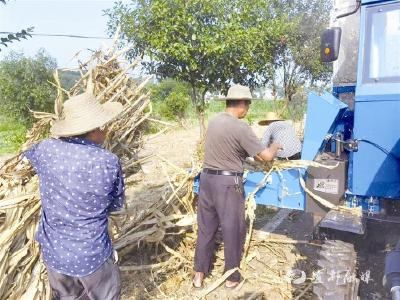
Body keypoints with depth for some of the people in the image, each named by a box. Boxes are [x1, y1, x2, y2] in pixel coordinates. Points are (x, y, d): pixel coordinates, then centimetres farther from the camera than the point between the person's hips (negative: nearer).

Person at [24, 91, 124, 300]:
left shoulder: (46, 149, -13)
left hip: (52, 252, 4)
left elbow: (27, 156, 14)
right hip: (92, 255, -4)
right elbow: (116, 204, -4)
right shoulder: (109, 162, -21)